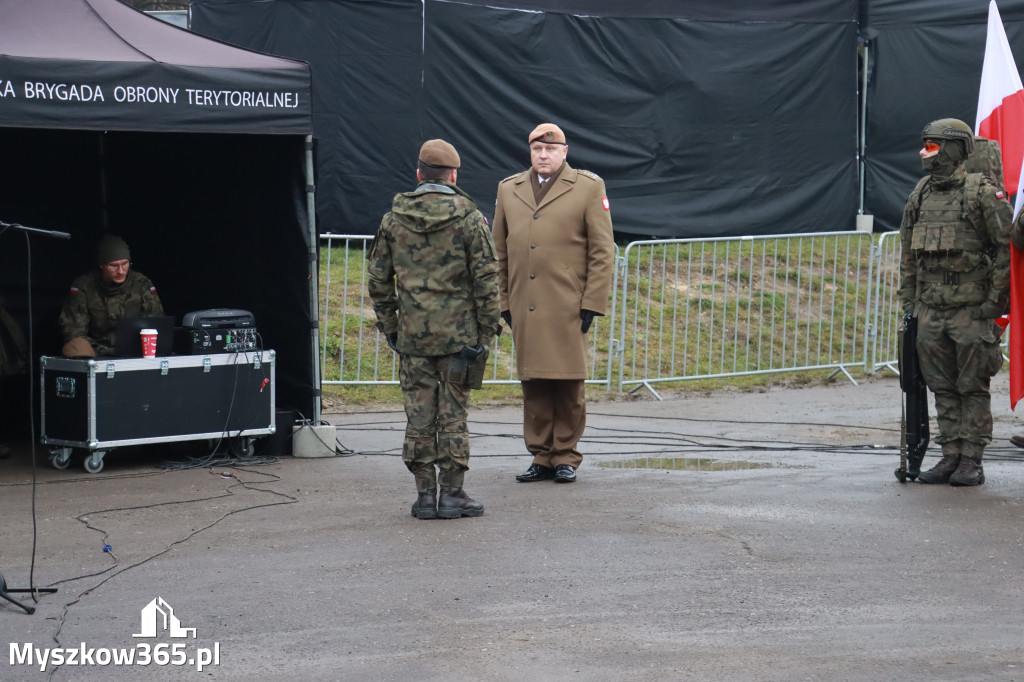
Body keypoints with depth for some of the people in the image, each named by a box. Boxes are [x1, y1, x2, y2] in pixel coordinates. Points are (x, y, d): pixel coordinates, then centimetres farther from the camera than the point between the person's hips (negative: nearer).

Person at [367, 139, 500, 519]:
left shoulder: (393, 220, 4)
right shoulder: (470, 218, -5)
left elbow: (378, 279, 8)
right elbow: (486, 279, -6)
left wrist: (388, 326, 16)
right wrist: (486, 331, -1)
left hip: (413, 335, 2)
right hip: (458, 332, -2)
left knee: (418, 415, 7)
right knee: (453, 415, 3)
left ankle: (424, 495, 10)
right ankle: (452, 494, 5)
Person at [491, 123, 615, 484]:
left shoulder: (588, 187, 4)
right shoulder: (508, 190, 14)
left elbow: (602, 251, 2)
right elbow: (499, 252, 17)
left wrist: (592, 303, -4)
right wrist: (503, 302, 10)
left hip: (568, 307, -3)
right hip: (525, 310, 3)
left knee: (568, 385, -2)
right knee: (533, 384, 4)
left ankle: (566, 456, 10)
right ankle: (541, 456, 12)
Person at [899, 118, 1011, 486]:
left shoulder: (982, 193, -8)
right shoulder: (919, 196, 11)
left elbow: (1007, 246, -8)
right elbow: (908, 253, 19)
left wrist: (995, 300, -10)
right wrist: (908, 300, 15)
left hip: (971, 308, -6)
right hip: (930, 310, 6)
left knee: (973, 387, -2)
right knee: (943, 387, 8)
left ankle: (972, 461, 2)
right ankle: (950, 456, 14)